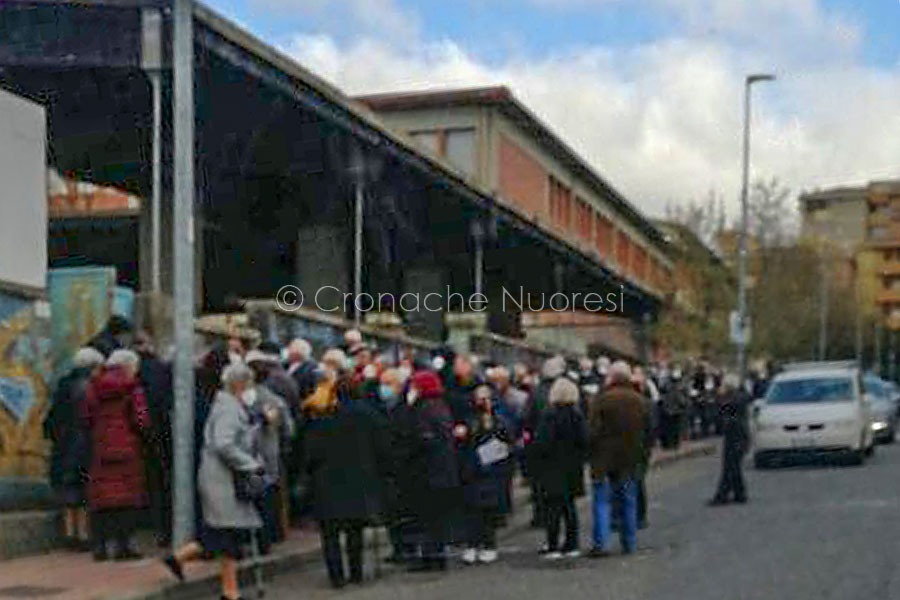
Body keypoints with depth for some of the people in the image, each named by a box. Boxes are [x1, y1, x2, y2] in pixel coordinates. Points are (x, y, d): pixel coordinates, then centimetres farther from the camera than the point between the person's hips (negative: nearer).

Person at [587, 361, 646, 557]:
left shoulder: (603, 399, -11)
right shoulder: (639, 400, 5)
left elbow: (593, 430, -11)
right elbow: (647, 430, 11)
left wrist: (591, 455, -2)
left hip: (605, 458, -4)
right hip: (629, 460, 4)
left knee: (602, 501, -1)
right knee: (628, 501, 12)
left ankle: (601, 543, -7)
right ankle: (629, 543, 16)